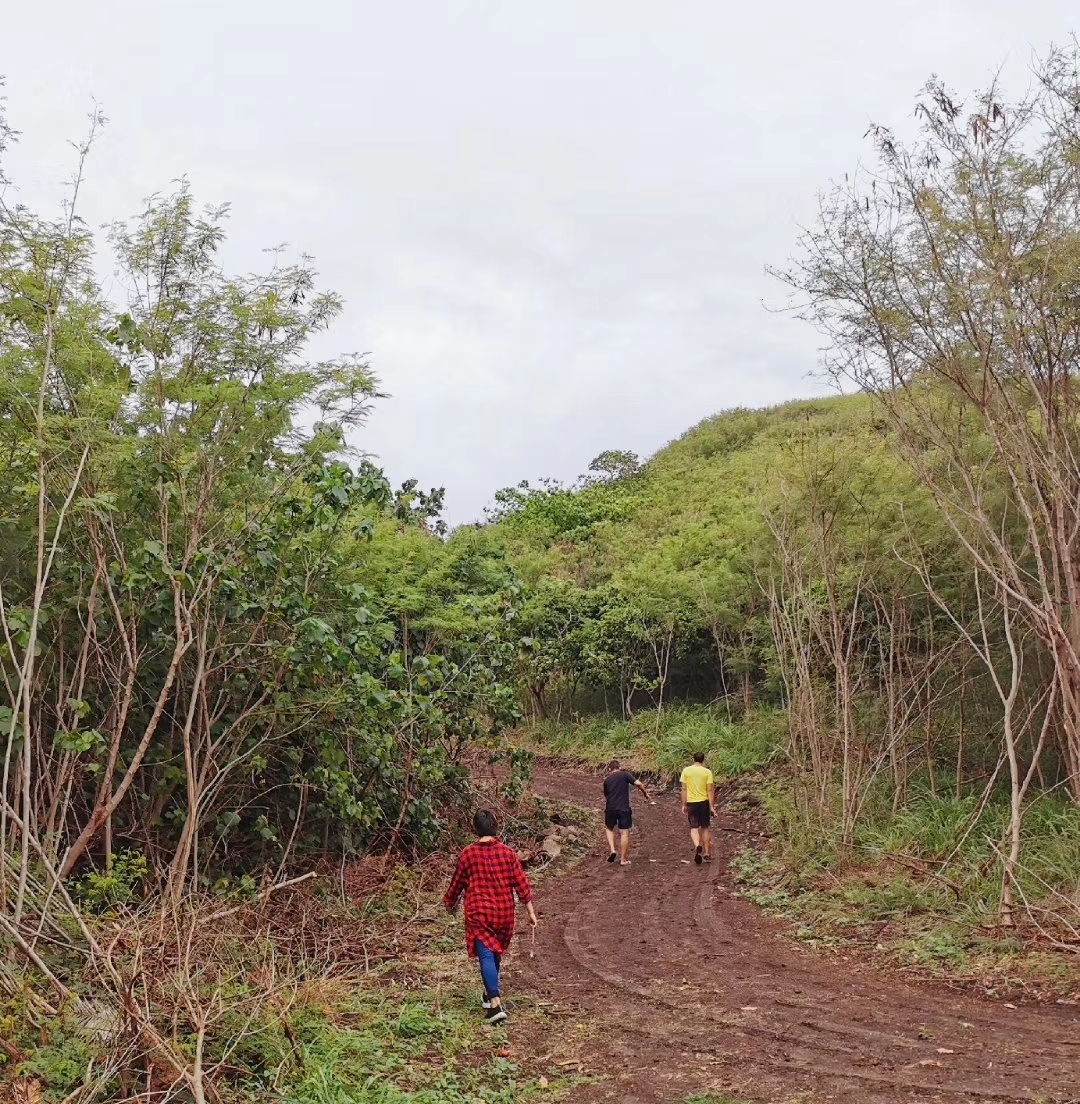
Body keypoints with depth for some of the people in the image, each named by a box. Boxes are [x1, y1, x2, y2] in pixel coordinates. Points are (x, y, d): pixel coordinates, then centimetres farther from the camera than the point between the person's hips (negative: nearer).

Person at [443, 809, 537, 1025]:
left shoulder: (467, 854, -5)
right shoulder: (508, 853, -2)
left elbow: (457, 883, 8)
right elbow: (521, 883, -2)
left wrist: (449, 903, 26)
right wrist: (530, 911, 4)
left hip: (478, 912, -3)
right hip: (504, 912, 3)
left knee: (486, 956, -6)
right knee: (496, 954, 21)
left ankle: (495, 1004, -19)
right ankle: (491, 995, 36)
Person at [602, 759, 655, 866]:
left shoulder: (607, 780, 10)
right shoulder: (625, 775, 0)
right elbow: (638, 784, -11)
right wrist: (646, 794, 2)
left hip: (610, 809, 2)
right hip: (624, 809, -2)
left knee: (609, 828, 24)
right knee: (624, 833, 5)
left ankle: (612, 850, 5)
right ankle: (623, 859, 8)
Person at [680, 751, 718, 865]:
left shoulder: (686, 771, -1)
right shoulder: (707, 772, -4)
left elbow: (684, 789, -1)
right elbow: (710, 790, -7)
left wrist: (684, 805, 5)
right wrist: (712, 806, -3)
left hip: (691, 802, 0)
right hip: (704, 802, 0)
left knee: (694, 827, 5)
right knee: (705, 828, 12)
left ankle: (697, 845, -23)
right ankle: (707, 854, 16)